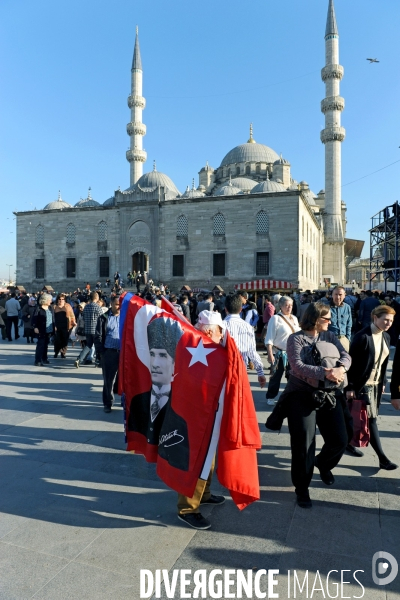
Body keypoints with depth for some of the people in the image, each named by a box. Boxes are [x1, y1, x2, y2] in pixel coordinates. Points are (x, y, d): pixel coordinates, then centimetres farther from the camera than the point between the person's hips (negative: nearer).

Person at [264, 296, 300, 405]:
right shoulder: (275, 319, -12)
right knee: (276, 376, 4)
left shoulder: (294, 318, 8)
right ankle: (270, 397, 19)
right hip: (280, 353, -6)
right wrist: (270, 355, -19)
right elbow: (269, 339, -14)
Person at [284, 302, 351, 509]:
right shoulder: (295, 339, -10)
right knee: (303, 444, 0)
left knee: (340, 439, 6)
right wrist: (326, 373, -32)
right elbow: (298, 367, -22)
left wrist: (340, 368, -28)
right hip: (302, 396, -5)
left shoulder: (329, 336, 6)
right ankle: (301, 488, 21)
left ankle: (323, 463, 40)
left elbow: (345, 356, -5)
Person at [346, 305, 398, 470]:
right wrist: (350, 387, -17)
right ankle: (382, 458, 3)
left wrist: (382, 382, 14)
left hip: (376, 383, 8)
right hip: (362, 384, -8)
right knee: (371, 419, -3)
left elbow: (384, 362, 13)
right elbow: (352, 362, -18)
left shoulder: (386, 337, 5)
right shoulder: (362, 336, -19)